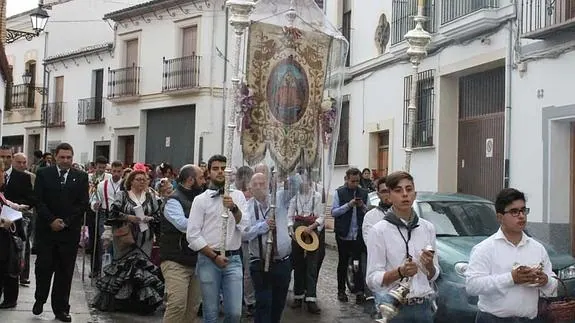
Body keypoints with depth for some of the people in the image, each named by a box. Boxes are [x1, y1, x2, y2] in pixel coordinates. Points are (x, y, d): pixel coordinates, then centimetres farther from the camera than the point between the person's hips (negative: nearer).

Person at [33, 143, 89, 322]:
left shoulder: (81, 177, 6)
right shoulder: (43, 174, 4)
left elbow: (83, 203, 0)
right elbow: (38, 201, -2)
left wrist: (66, 222, -9)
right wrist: (52, 220, -12)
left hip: (70, 231, 1)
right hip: (46, 229, 0)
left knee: (65, 271, 4)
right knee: (43, 267, 2)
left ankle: (61, 308, 12)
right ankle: (40, 299, 25)